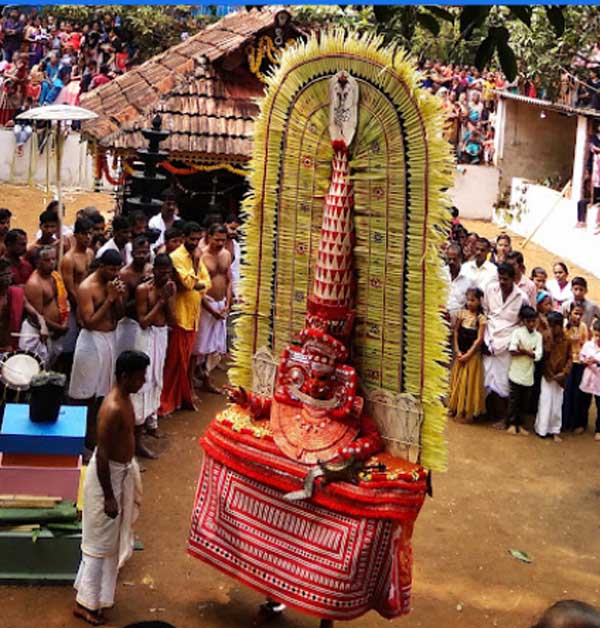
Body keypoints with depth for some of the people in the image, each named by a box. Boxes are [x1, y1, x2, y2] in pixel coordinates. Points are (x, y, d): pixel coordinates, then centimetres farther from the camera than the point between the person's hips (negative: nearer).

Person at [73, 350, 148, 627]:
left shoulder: (124, 398, 0)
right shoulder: (113, 409, -29)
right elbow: (102, 455, -26)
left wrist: (130, 470, 23)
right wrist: (109, 497, -21)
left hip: (121, 471, 10)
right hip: (107, 475, -10)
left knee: (112, 537, 23)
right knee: (101, 541, 3)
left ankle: (94, 590, 41)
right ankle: (85, 603, 17)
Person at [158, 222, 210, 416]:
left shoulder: (197, 257, 13)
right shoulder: (176, 256, -12)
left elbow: (207, 282, 7)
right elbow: (188, 283, -22)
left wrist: (196, 285, -11)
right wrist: (195, 262, -14)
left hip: (193, 314, 7)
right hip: (180, 314, -7)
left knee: (186, 359, 14)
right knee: (175, 359, -5)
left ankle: (183, 396, 23)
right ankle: (166, 401, 0)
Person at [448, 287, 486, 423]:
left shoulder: (481, 318, -9)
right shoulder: (462, 313, 0)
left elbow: (479, 339, -11)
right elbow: (456, 332, 2)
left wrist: (468, 354, -15)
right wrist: (457, 351, -6)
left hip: (473, 354, -3)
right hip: (460, 352, 3)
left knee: (469, 382, 2)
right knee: (457, 381, 10)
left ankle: (468, 412, 10)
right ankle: (456, 408, 21)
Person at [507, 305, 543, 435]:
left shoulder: (538, 336, 5)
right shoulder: (517, 332, -5)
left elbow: (538, 356, -6)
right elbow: (512, 351, -16)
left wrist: (523, 350, -17)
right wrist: (530, 352, -15)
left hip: (529, 374, 4)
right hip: (516, 372, -3)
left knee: (524, 401, 11)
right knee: (514, 400, 3)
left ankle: (520, 424, 21)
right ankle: (512, 424, 12)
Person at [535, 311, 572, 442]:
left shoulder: (566, 340, -2)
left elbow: (570, 358, 1)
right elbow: (545, 353, -16)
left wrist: (564, 372, -8)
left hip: (560, 376, 2)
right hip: (547, 375, -2)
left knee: (557, 404, 8)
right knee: (545, 402, 0)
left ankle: (555, 431, 16)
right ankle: (541, 429, 9)